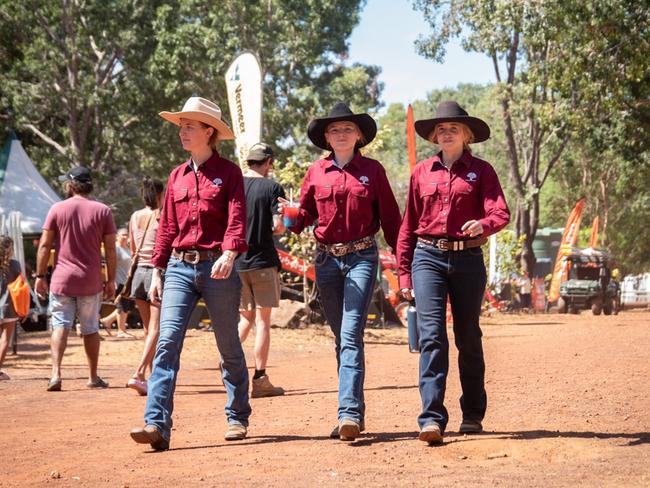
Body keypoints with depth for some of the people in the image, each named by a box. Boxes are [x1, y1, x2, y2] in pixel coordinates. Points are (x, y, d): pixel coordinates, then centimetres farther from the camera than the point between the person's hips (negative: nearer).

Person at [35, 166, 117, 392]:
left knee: (60, 326, 0)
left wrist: (40, 276, 3)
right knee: (90, 329, 11)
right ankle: (93, 377, 16)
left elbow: (45, 245, -2)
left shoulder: (58, 209, -1)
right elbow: (110, 249, 0)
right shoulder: (102, 211, 1)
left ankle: (56, 373, -15)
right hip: (91, 282, 1)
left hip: (62, 280, -1)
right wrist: (110, 280, 6)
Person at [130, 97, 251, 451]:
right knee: (167, 342, -11)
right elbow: (167, 227, 15)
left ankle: (237, 418, 23)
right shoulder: (177, 176, 14)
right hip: (179, 268, 4)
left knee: (229, 348, 7)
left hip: (217, 268, -3)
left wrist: (228, 254, -28)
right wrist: (156, 272, 11)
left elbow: (236, 219, -12)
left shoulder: (229, 172, 0)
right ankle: (157, 425, -17)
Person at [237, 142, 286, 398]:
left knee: (245, 316, 18)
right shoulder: (272, 188, -6)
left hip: (236, 261, 4)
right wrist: (267, 229, 9)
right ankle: (260, 379, 0)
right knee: (263, 320, 1)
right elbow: (279, 226, -12)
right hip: (263, 261, -4)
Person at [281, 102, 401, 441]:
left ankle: (349, 413, -21)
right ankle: (356, 411, 18)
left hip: (362, 258, -3)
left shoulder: (372, 170, 2)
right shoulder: (316, 172, 7)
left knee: (351, 335, -15)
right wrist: (291, 219, -8)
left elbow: (390, 218, 5)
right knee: (341, 337, 9)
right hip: (327, 259, 4)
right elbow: (306, 212, 15)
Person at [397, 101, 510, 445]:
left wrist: (483, 225, -32)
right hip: (428, 258, 1)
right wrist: (404, 273, 11)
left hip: (468, 259, 0)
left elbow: (501, 213, -9)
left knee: (468, 338, 8)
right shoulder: (422, 172, 11)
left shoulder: (481, 171, 5)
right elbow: (408, 225, 13)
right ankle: (432, 418, -17)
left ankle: (473, 415, 23)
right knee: (431, 336, -12)